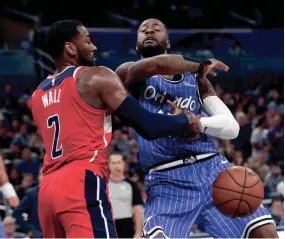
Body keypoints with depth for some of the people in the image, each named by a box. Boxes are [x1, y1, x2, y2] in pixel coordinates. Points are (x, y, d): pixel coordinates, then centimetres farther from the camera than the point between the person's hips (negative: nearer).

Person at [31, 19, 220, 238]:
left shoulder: (38, 96, 21)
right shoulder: (96, 77, 0)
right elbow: (147, 127, -4)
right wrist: (184, 121, 14)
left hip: (48, 189, 8)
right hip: (82, 185, -8)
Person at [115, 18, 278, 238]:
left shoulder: (195, 78, 18)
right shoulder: (129, 74, 6)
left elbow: (232, 126, 8)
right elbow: (157, 64, -18)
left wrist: (199, 122, -12)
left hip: (212, 168, 4)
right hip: (167, 181, -4)